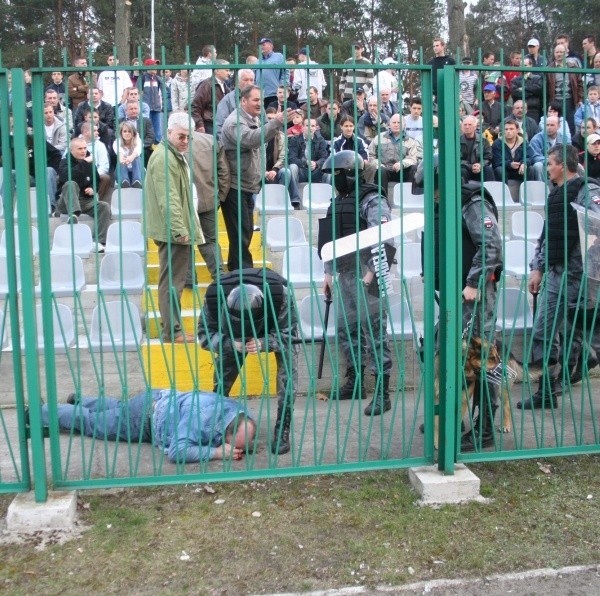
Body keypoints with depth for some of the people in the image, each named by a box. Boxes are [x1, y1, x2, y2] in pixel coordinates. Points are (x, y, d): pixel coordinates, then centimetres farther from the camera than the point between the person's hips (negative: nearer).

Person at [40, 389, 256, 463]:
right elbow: (176, 452, -48)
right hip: (145, 415, -6)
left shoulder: (241, 411, -21)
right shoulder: (201, 419, -44)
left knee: (118, 409, 35)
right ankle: (38, 411, 35)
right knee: (89, 421, 15)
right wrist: (217, 452, -46)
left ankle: (79, 401, 59)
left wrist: (238, 448, -19)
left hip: (163, 401, 7)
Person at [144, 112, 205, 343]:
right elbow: (168, 199, -23)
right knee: (172, 282, -7)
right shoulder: (164, 158, -15)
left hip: (177, 231, 11)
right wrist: (179, 229, -26)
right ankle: (173, 332, -3)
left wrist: (186, 228, 28)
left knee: (173, 281, 15)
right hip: (173, 231, -11)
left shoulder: (176, 156, 20)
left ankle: (173, 328, 23)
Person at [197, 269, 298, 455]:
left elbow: (288, 335, -31)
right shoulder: (214, 297, -39)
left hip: (278, 325, -2)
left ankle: (282, 431, -7)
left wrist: (262, 343, -50)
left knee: (287, 375, -18)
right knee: (222, 374, -1)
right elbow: (205, 334, -26)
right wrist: (232, 343, -46)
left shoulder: (280, 295, -44)